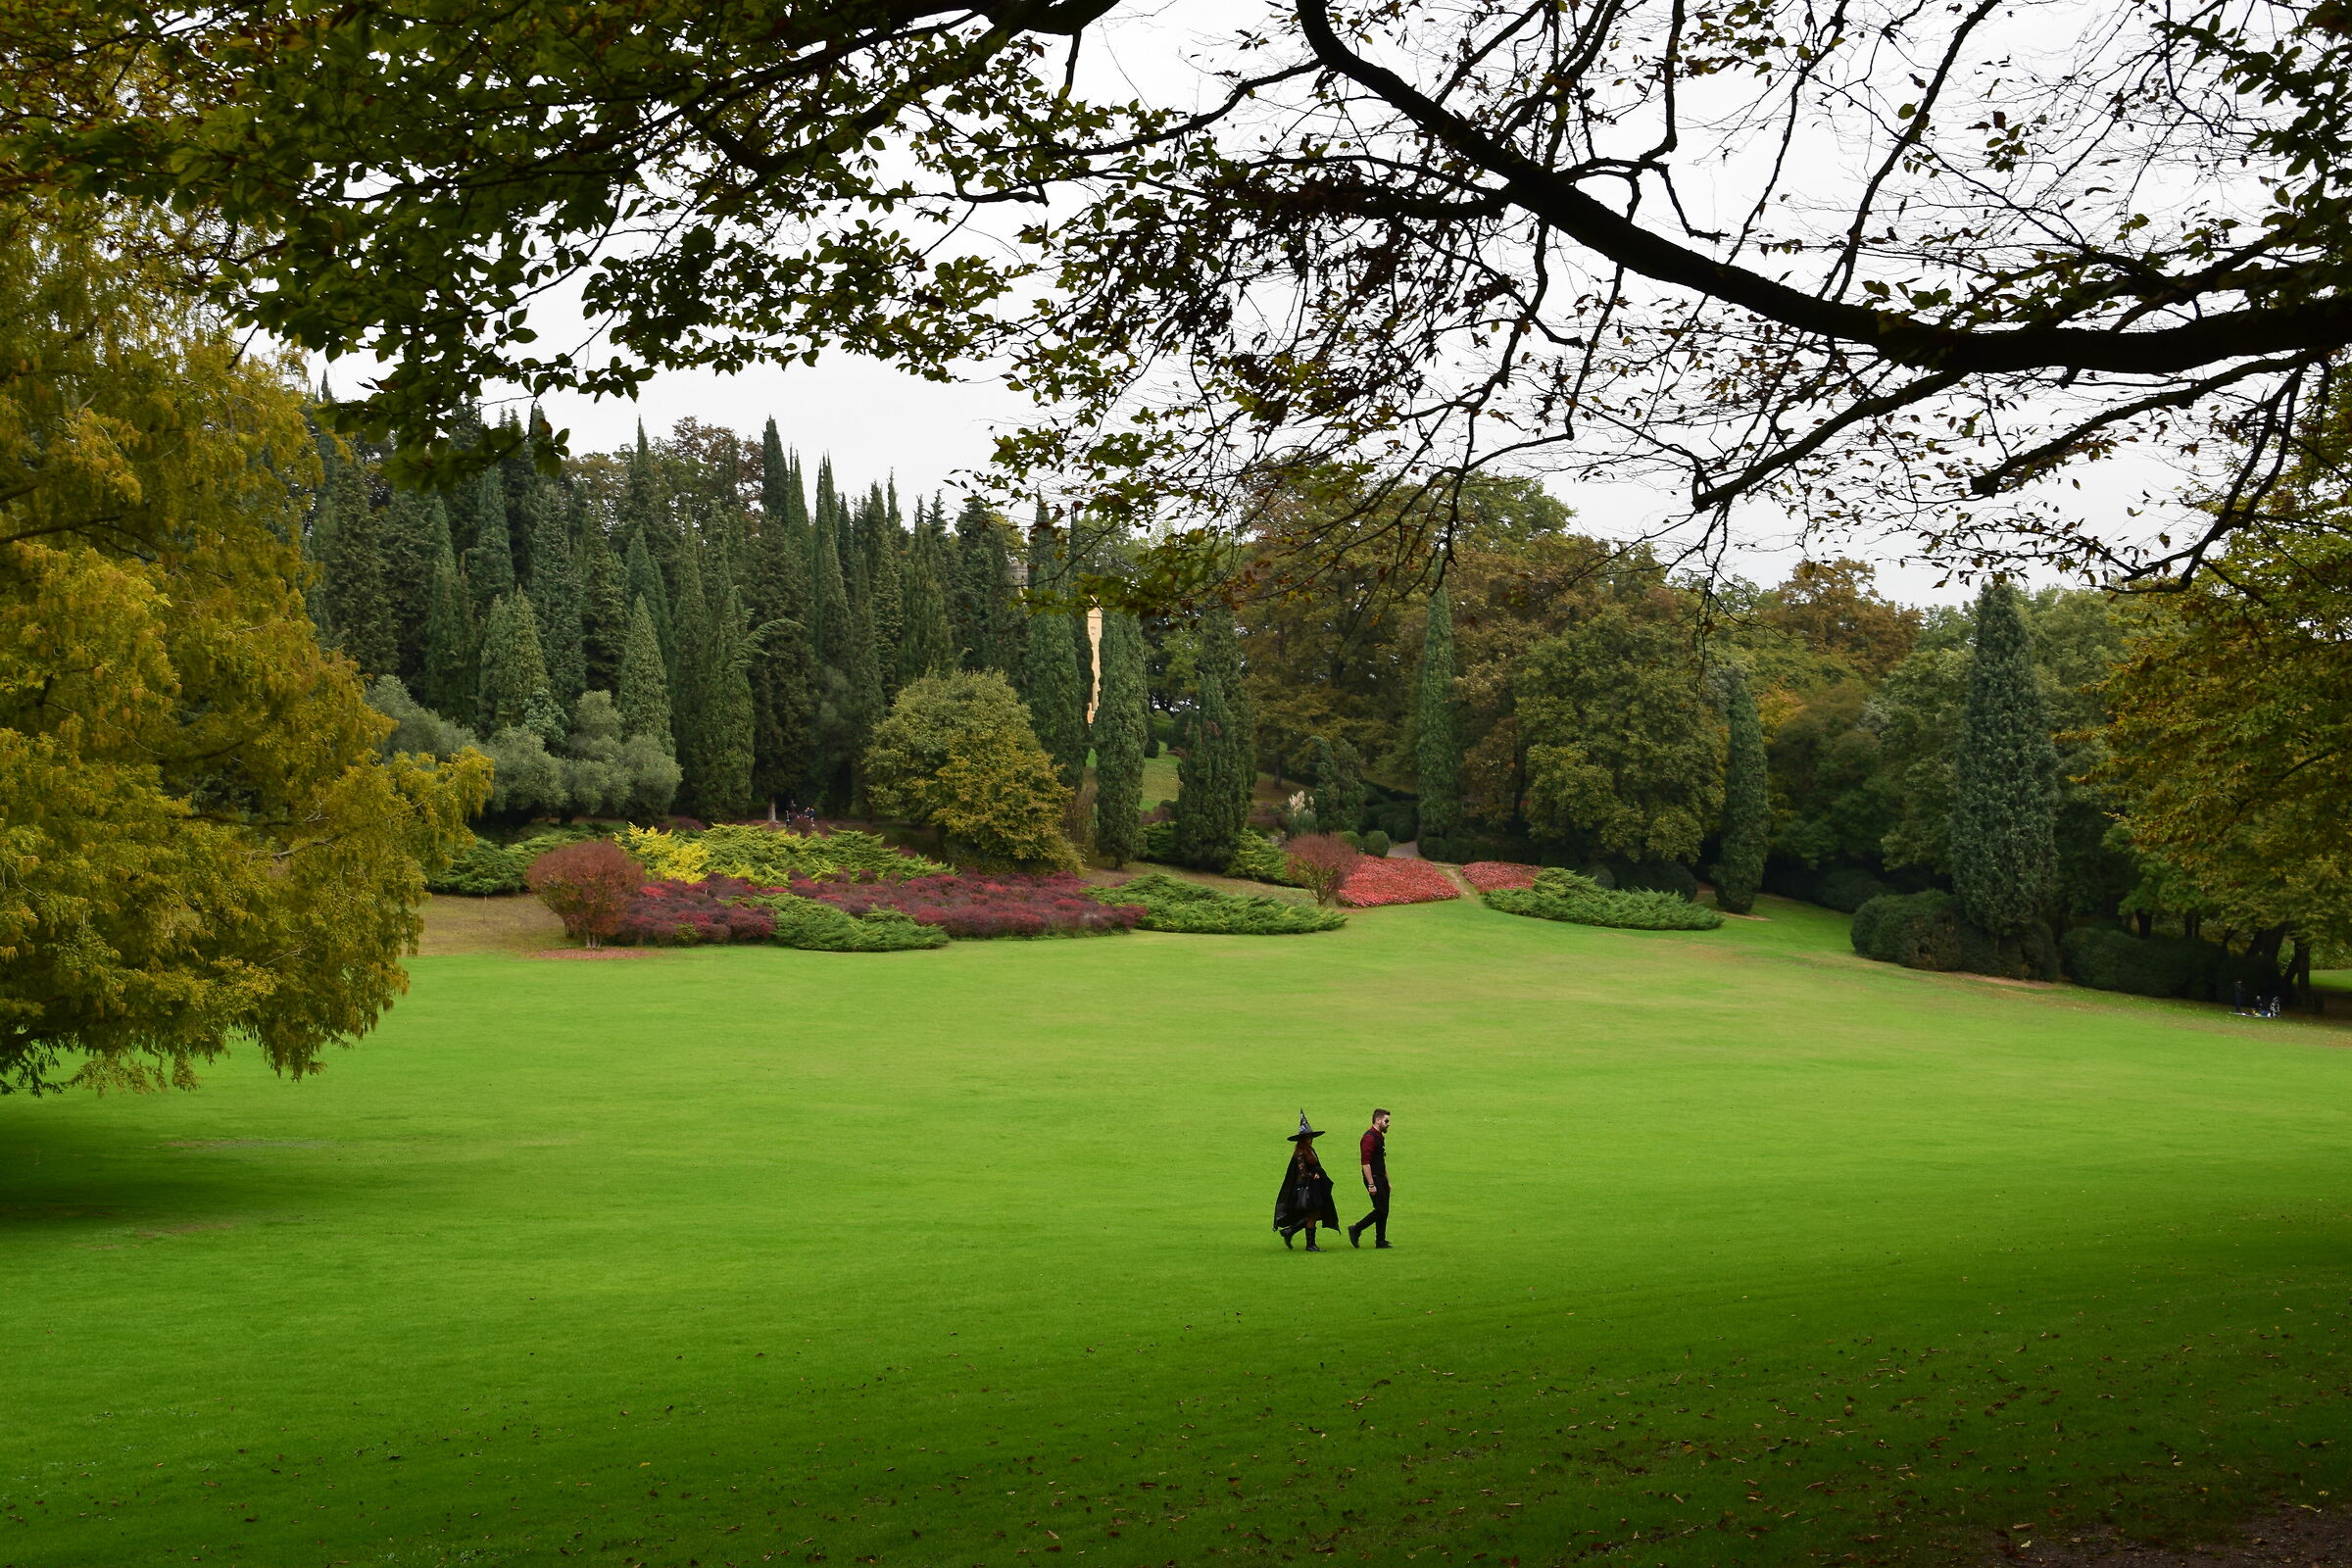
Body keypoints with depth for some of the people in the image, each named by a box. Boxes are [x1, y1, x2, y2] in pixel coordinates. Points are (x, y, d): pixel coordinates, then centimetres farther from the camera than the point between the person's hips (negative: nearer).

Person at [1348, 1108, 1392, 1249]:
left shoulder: (1380, 1137, 16)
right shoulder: (1369, 1137, -16)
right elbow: (1365, 1163, -21)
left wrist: (1387, 1181, 22)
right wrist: (1371, 1185, -23)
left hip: (1381, 1178, 10)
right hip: (1374, 1179, -10)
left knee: (1384, 1211, 9)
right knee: (1381, 1210, -10)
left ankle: (1381, 1242, 13)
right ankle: (1356, 1230, 1)